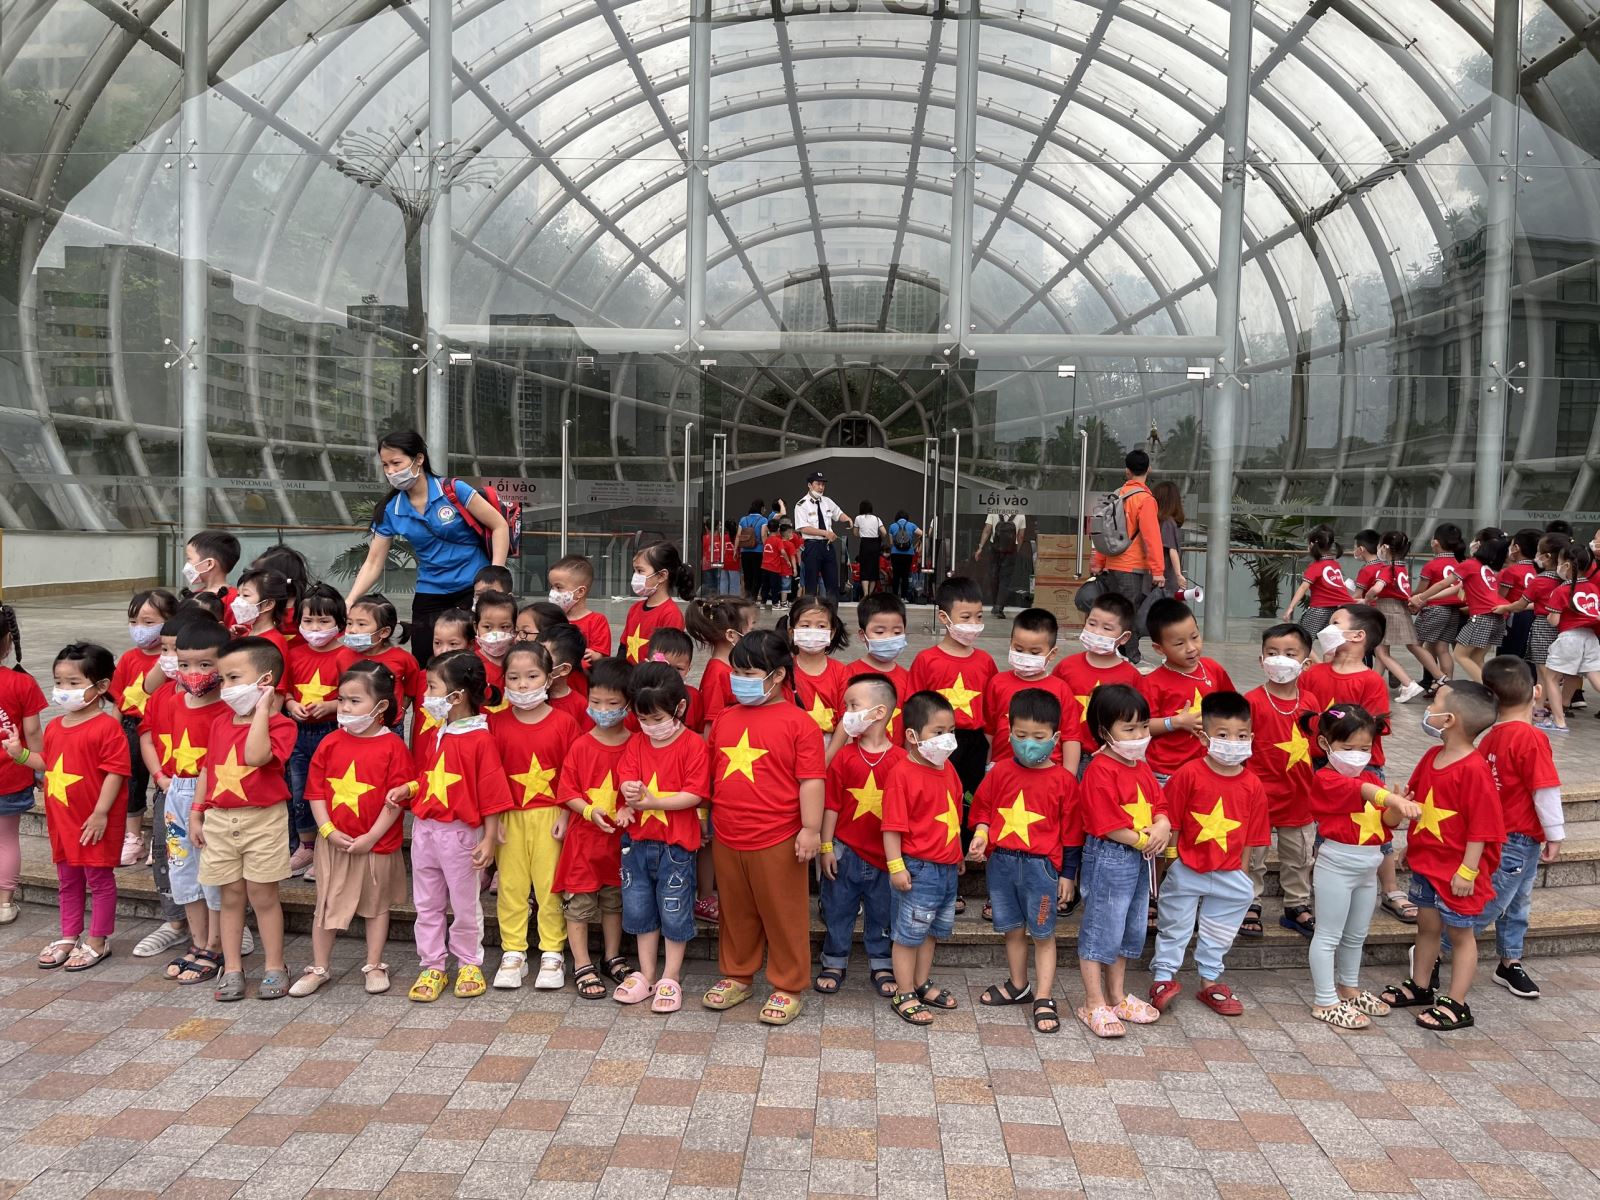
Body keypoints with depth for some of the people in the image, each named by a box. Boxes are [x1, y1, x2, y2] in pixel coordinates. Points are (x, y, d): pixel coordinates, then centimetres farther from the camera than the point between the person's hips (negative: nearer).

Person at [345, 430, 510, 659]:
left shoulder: (453, 490, -10)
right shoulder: (391, 511, 2)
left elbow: (499, 526, -7)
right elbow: (373, 563, 5)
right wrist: (349, 602, -9)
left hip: (474, 589, -4)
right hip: (430, 596, 4)